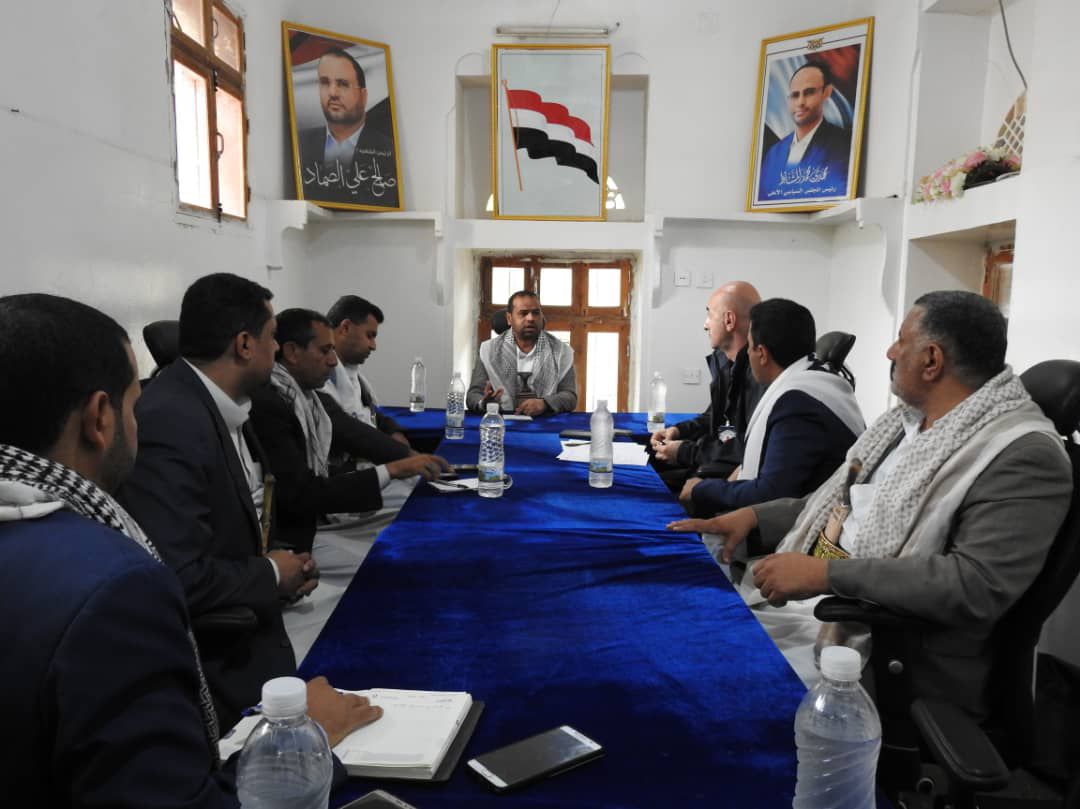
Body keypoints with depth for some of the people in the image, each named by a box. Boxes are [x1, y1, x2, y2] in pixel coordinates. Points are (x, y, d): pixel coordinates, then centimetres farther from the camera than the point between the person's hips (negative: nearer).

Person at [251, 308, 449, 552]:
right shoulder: (266, 404, -21)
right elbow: (302, 495, -24)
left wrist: (411, 457, -8)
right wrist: (391, 470, -23)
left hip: (321, 516, 8)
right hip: (294, 538, -8)